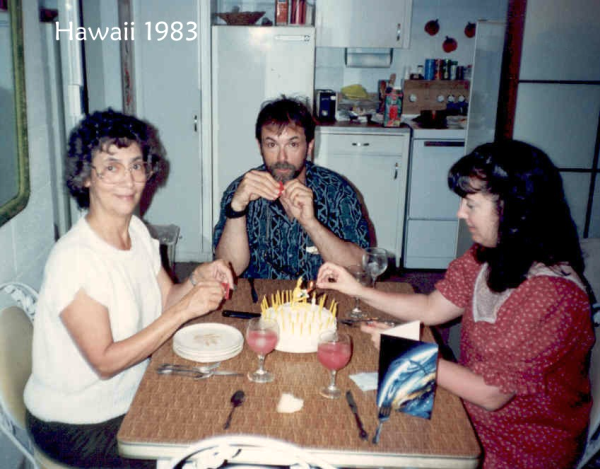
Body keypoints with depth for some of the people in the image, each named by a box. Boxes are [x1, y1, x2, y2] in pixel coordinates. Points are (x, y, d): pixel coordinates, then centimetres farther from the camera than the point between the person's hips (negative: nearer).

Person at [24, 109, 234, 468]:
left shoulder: (137, 230, -1)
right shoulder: (74, 259, -26)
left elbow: (165, 301, 5)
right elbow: (105, 362, -25)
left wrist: (198, 279, -15)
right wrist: (184, 309, -29)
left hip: (128, 397, 7)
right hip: (74, 425, -7)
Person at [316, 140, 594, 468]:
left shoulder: (552, 294, -30)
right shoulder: (488, 256, -5)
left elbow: (491, 394, -25)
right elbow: (432, 309, 4)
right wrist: (358, 290, -2)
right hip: (472, 411, 7)